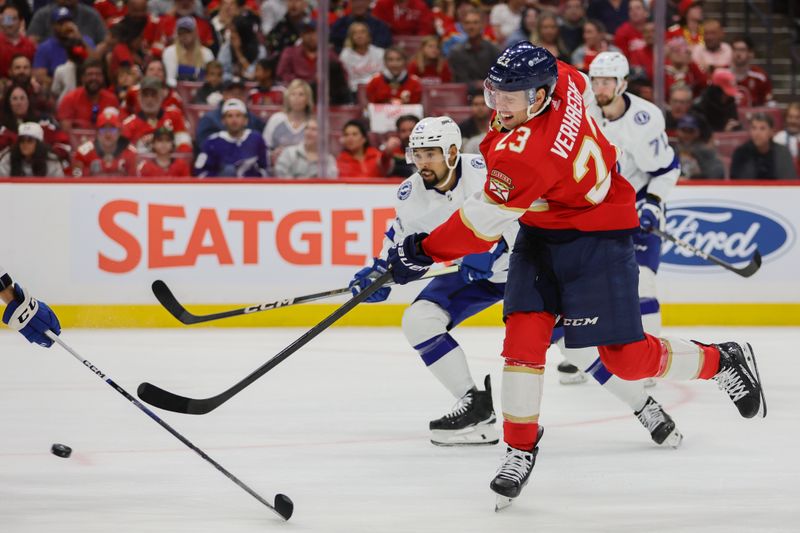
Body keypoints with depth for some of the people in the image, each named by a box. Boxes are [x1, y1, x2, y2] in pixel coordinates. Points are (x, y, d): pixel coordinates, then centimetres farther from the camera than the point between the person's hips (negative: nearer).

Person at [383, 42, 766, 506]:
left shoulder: (528, 153, -36)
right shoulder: (557, 77, -13)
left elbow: (483, 224, -29)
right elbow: (578, 80, 14)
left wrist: (422, 253, -18)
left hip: (597, 236, -9)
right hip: (541, 231, 9)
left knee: (626, 357, -5)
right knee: (524, 333, -5)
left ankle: (723, 361, 19)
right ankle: (520, 448, 1)